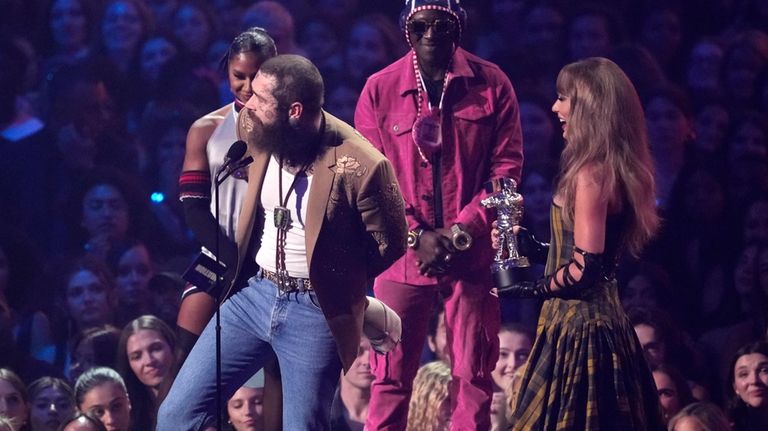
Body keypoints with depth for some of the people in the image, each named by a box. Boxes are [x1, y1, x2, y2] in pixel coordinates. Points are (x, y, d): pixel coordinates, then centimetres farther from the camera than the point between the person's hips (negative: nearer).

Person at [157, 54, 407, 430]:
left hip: (316, 311, -5)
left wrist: (336, 277, 6)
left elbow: (388, 244, -5)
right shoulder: (259, 137, -3)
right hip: (253, 295, 5)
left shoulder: (360, 166, -20)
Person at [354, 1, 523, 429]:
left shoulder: (492, 84, 0)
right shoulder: (380, 89, 0)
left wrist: (461, 232, -12)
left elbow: (506, 166, -2)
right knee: (391, 377, 0)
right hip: (404, 252, 0)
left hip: (472, 255, 0)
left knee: (474, 376, 4)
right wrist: (417, 236, -12)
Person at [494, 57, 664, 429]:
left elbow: (584, 268, -20)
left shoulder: (590, 173, -16)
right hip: (602, 319, 10)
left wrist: (534, 288, -6)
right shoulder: (616, 168, 12)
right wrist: (531, 247, 16)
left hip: (577, 326, -10)